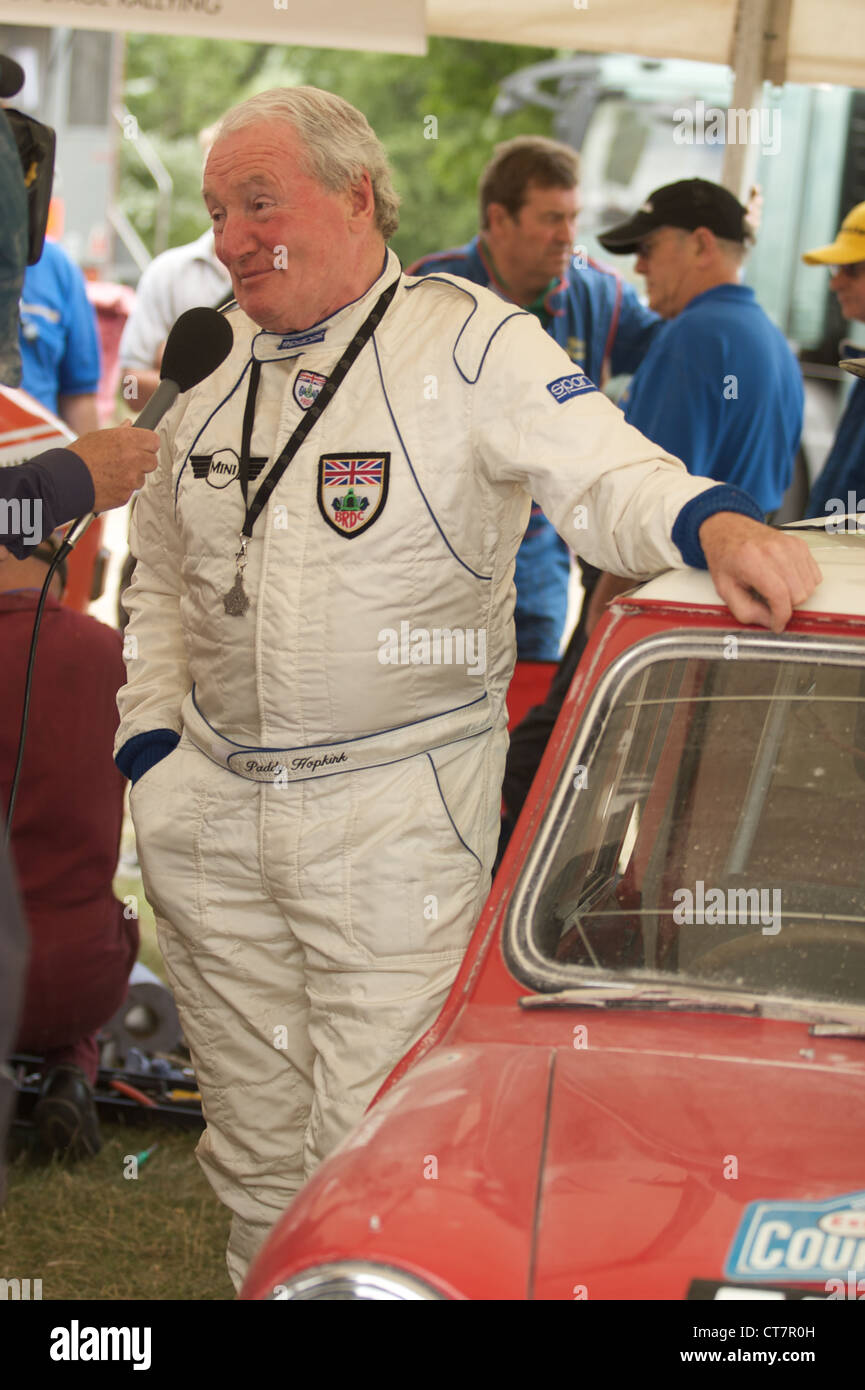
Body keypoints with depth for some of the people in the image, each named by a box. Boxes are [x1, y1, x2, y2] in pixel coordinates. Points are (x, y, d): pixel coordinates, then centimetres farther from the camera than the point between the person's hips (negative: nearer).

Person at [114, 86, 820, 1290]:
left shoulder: (472, 345, -7)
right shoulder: (215, 383, 13)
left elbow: (608, 476, -17)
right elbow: (162, 578, 24)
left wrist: (715, 524, -38)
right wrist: (152, 737, 13)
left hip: (396, 817, -6)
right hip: (212, 810, 6)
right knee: (255, 1133, 14)